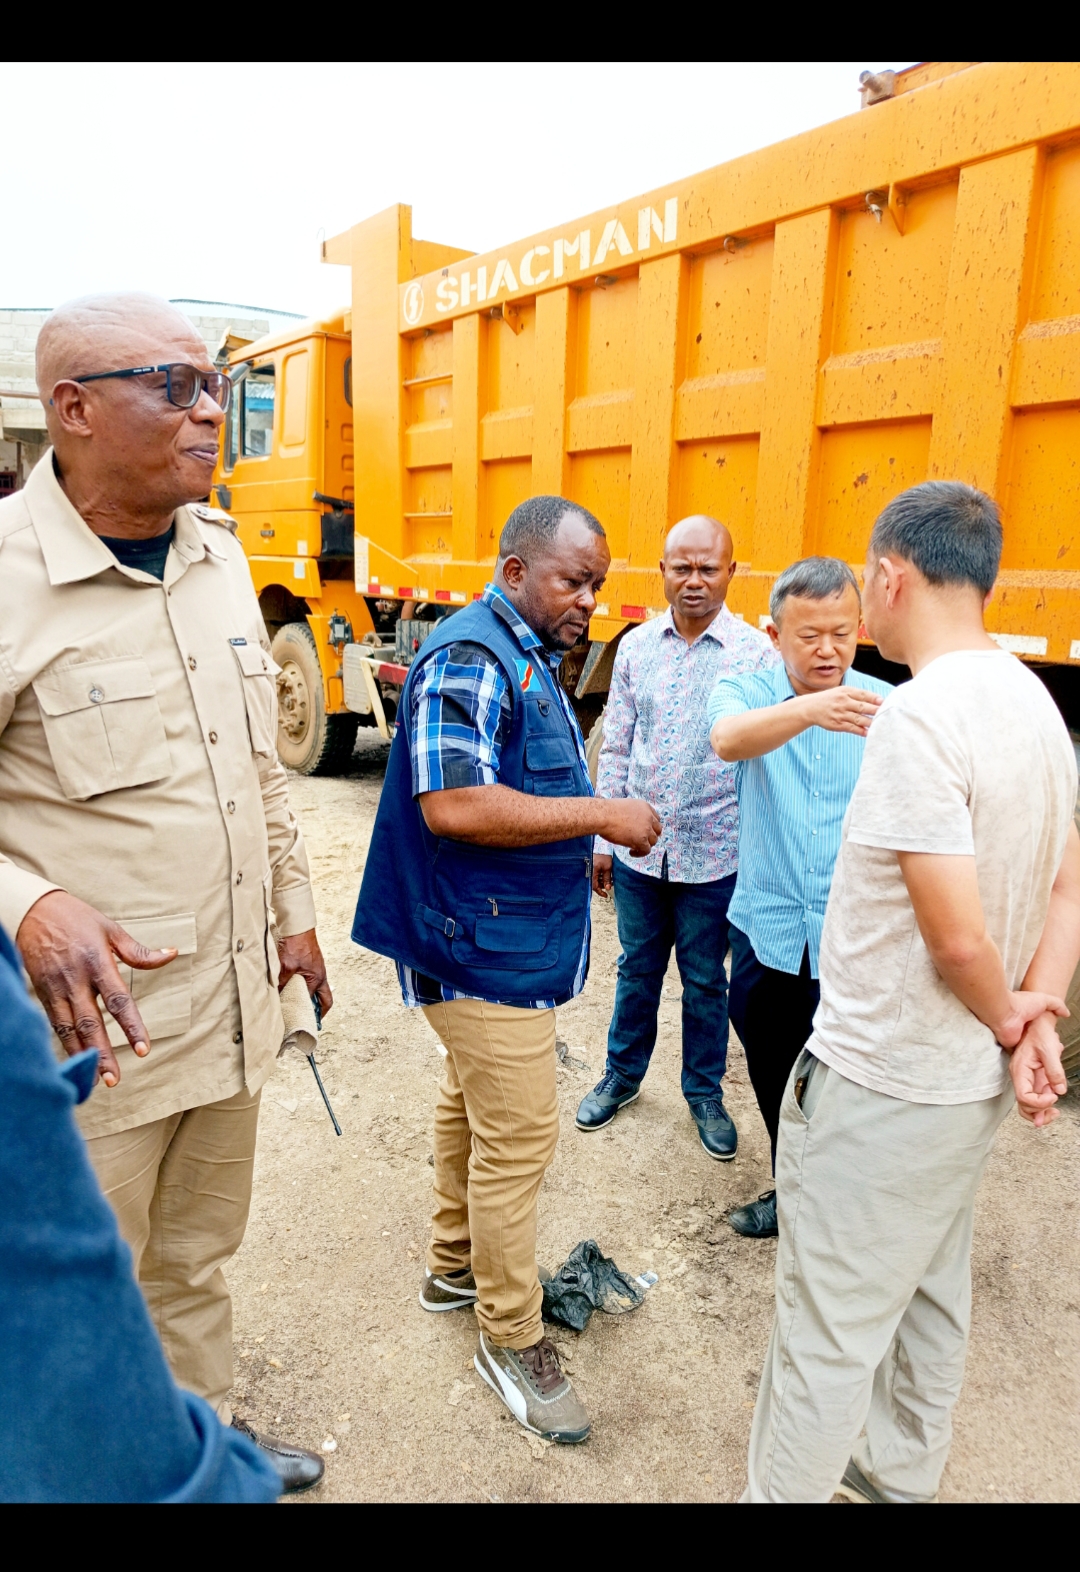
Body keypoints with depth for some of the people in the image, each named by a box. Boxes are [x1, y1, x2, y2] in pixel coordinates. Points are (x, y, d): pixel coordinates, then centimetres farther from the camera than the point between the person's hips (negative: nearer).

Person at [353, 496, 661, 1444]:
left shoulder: (529, 658, 13)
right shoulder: (469, 657, -19)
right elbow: (453, 805, -31)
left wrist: (577, 854, 15)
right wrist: (604, 814, -25)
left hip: (507, 939, 11)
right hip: (485, 948, -10)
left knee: (475, 1105, 22)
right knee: (518, 1136, 0)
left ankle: (455, 1266, 42)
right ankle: (511, 1336, 19)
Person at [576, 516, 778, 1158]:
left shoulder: (757, 653, -8)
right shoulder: (636, 646, 1)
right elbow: (616, 748, 6)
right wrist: (603, 838, 6)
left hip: (713, 857, -2)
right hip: (639, 851, 3)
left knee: (705, 980, 14)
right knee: (638, 969, 19)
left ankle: (705, 1093, 35)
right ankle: (623, 1076, 39)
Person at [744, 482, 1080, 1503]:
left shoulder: (920, 714, -25)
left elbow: (958, 937, -27)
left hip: (881, 1084, -10)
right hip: (971, 1081, 10)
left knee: (829, 1332, 8)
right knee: (931, 1295, 26)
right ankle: (899, 1474, 48)